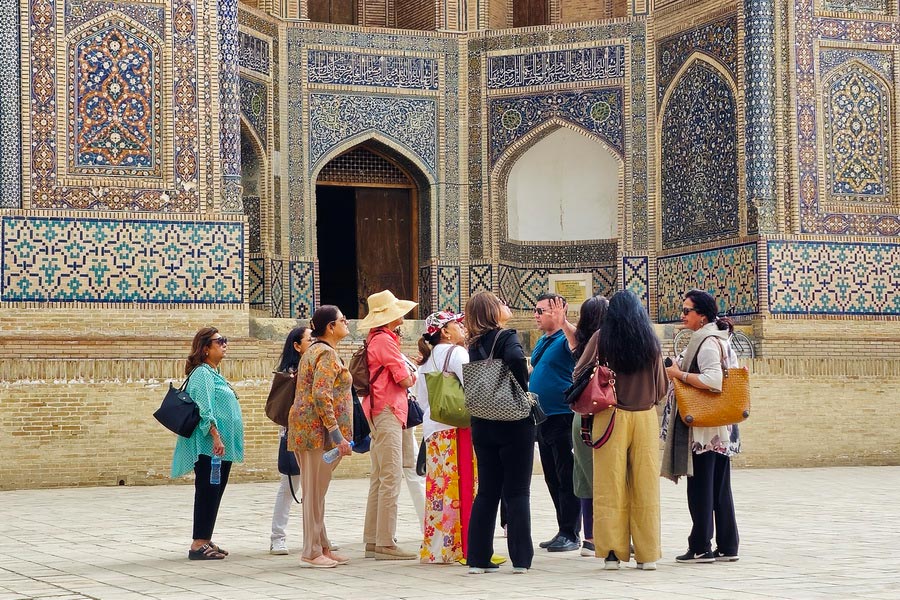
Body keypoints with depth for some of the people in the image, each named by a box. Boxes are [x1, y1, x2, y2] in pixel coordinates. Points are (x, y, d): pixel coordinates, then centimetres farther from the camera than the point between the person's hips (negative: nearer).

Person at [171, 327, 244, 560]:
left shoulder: (215, 373, 19)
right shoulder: (202, 373, -11)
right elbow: (204, 410, -20)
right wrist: (216, 436, -26)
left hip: (222, 446, 10)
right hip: (209, 445, -10)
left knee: (215, 493, 11)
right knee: (207, 492, -8)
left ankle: (206, 541, 16)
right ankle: (198, 544, -7)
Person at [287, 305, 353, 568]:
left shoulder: (314, 351, 19)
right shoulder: (327, 354, -12)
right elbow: (321, 395, -23)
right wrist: (337, 434, -24)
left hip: (306, 428, 10)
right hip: (318, 428, -10)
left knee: (315, 491, 12)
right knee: (315, 491, -6)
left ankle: (322, 547, 18)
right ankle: (312, 553, -2)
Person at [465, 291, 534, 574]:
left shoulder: (473, 346, 7)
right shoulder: (506, 337, -10)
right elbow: (515, 358, -30)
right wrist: (523, 391, -17)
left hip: (483, 425, 5)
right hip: (514, 424, -5)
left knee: (486, 493, 11)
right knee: (517, 493, 2)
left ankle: (478, 558, 9)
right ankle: (521, 559, 2)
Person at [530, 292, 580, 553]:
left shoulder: (565, 339, -10)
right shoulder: (542, 342, 16)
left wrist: (563, 321, -44)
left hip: (562, 417, -9)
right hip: (543, 419, 9)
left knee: (566, 478, -4)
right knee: (552, 479, 12)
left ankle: (571, 534, 0)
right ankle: (563, 530, 20)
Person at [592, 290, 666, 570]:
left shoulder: (602, 341, -4)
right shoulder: (651, 343, 2)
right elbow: (661, 389, 7)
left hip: (611, 417, -2)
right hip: (646, 419, 2)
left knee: (610, 485, 3)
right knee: (646, 487, 6)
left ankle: (612, 550, 1)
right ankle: (647, 554, 8)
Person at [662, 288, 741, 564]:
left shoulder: (707, 342, -14)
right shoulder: (722, 341, 15)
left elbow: (713, 380, -26)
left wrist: (679, 374, -16)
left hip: (702, 428, -10)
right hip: (722, 429, 10)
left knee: (700, 487, -3)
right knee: (720, 488, 11)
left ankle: (700, 547, 1)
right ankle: (727, 546, 13)